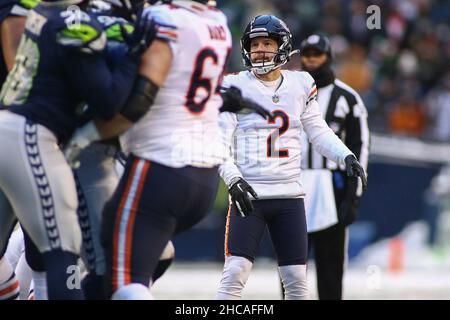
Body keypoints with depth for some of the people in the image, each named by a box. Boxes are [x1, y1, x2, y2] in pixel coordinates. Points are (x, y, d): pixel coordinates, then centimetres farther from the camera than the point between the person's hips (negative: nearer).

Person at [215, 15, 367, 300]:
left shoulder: (300, 85, 7)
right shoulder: (236, 87, -3)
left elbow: (319, 131, 13)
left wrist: (346, 156, -4)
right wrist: (233, 179, -22)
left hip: (290, 196, 3)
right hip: (248, 194, -3)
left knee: (297, 279, 4)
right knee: (235, 272, -13)